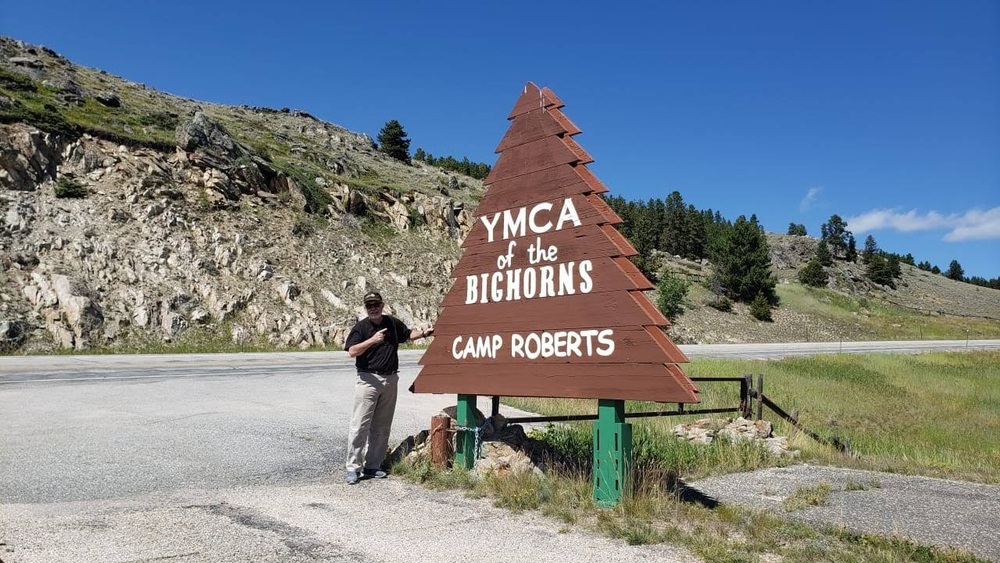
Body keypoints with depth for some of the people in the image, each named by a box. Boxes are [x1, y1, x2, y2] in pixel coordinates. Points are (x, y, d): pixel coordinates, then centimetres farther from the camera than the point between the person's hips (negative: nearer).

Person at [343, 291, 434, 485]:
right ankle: (353, 467, 0)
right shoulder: (361, 327, -4)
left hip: (390, 379, 5)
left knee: (382, 427, 9)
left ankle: (372, 466, 18)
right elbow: (352, 351, -15)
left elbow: (408, 334, 27)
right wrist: (373, 340, -25)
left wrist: (423, 333, 10)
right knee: (360, 425, -7)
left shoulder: (393, 323, 9)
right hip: (368, 379, -5)